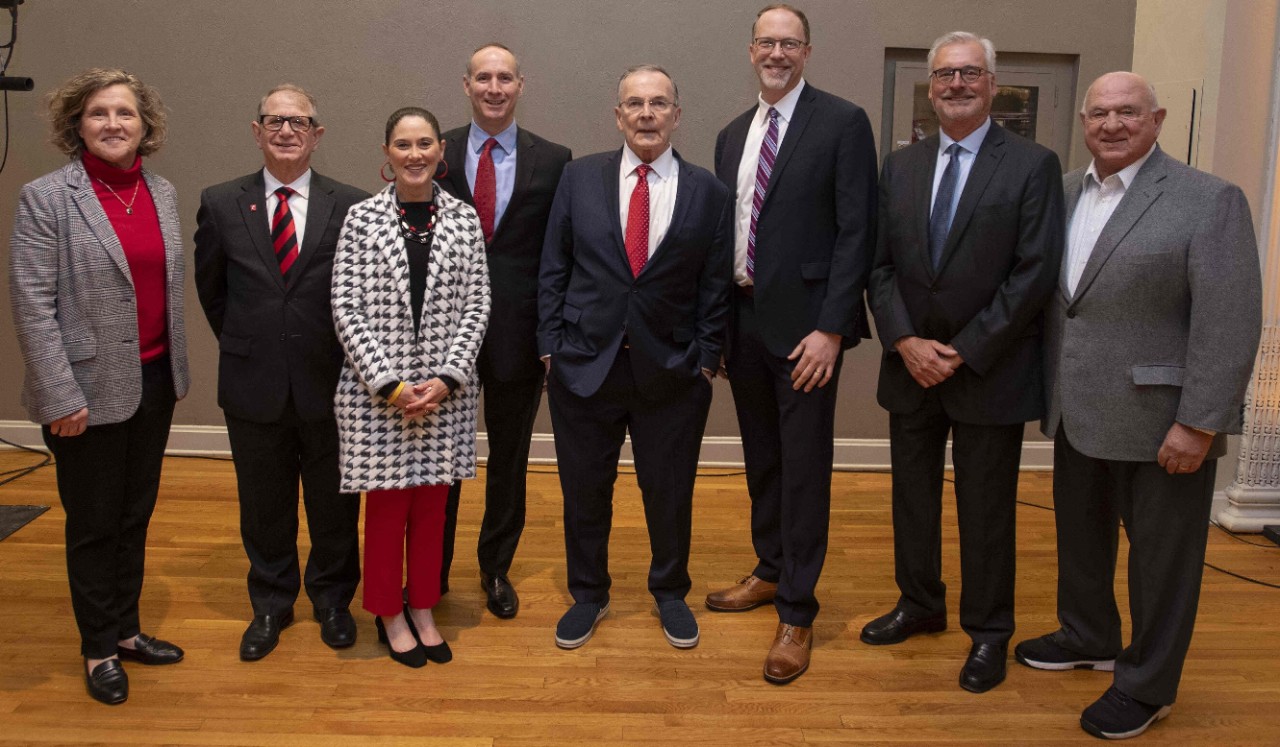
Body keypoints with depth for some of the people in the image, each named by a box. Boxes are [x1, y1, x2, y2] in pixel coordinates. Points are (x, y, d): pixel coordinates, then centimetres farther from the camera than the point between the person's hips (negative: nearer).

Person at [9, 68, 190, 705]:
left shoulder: (162, 193, 6)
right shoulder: (46, 198, -9)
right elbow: (32, 305, -13)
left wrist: (178, 368, 8)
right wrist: (61, 397, -16)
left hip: (153, 382, 5)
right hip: (90, 389, -5)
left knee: (136, 515, 17)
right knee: (94, 524, 9)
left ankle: (125, 629, 34)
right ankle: (99, 649, 26)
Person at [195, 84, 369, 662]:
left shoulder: (351, 206, -5)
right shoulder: (221, 203, 1)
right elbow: (210, 287, 12)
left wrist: (344, 356, 1)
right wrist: (243, 344, 11)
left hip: (328, 382, -1)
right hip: (253, 383, 2)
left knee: (334, 503, 12)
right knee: (264, 505, 15)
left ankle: (332, 599, 34)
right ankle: (270, 604, 34)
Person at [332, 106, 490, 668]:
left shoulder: (464, 219, 1)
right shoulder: (362, 220, -4)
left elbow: (476, 308, 0)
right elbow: (347, 311, -7)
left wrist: (445, 379, -10)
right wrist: (391, 384, -13)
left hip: (447, 389, 2)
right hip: (377, 390, -2)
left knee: (431, 505, 12)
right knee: (386, 505, 9)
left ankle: (423, 610, 29)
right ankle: (390, 615, 27)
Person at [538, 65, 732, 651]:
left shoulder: (708, 192, 1)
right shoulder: (580, 178, 2)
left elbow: (715, 285, 2)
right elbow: (553, 269, 4)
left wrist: (705, 359, -3)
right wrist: (551, 344, -1)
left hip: (672, 371, 0)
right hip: (584, 362, 1)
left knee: (670, 492, 11)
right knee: (584, 490, 12)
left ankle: (670, 593, 35)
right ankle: (588, 595, 33)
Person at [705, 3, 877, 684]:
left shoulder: (843, 123, -5)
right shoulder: (732, 136, 13)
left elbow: (856, 232, -11)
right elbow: (722, 231, 14)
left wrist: (830, 328, -17)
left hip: (804, 324, -6)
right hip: (743, 318, 6)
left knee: (804, 468, 1)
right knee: (761, 459, 17)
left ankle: (796, 612, 12)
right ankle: (770, 571, 36)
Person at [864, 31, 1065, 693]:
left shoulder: (1033, 165, -7)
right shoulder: (900, 166, 7)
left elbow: (1035, 274, -12)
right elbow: (879, 264, 4)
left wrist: (964, 353, -14)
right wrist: (905, 341, -9)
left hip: (990, 369, -4)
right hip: (910, 364, 4)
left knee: (986, 508, 7)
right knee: (912, 494, 15)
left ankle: (989, 632, 23)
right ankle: (920, 605, 34)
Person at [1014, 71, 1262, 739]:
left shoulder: (1209, 200, -12)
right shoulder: (1063, 193, 7)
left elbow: (1231, 322, -16)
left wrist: (1198, 424, -19)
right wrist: (1048, 393, 6)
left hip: (1159, 419, -6)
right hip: (1077, 414, 6)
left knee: (1160, 553, 8)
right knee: (1079, 533, 21)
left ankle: (1148, 684, 25)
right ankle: (1088, 638, 43)